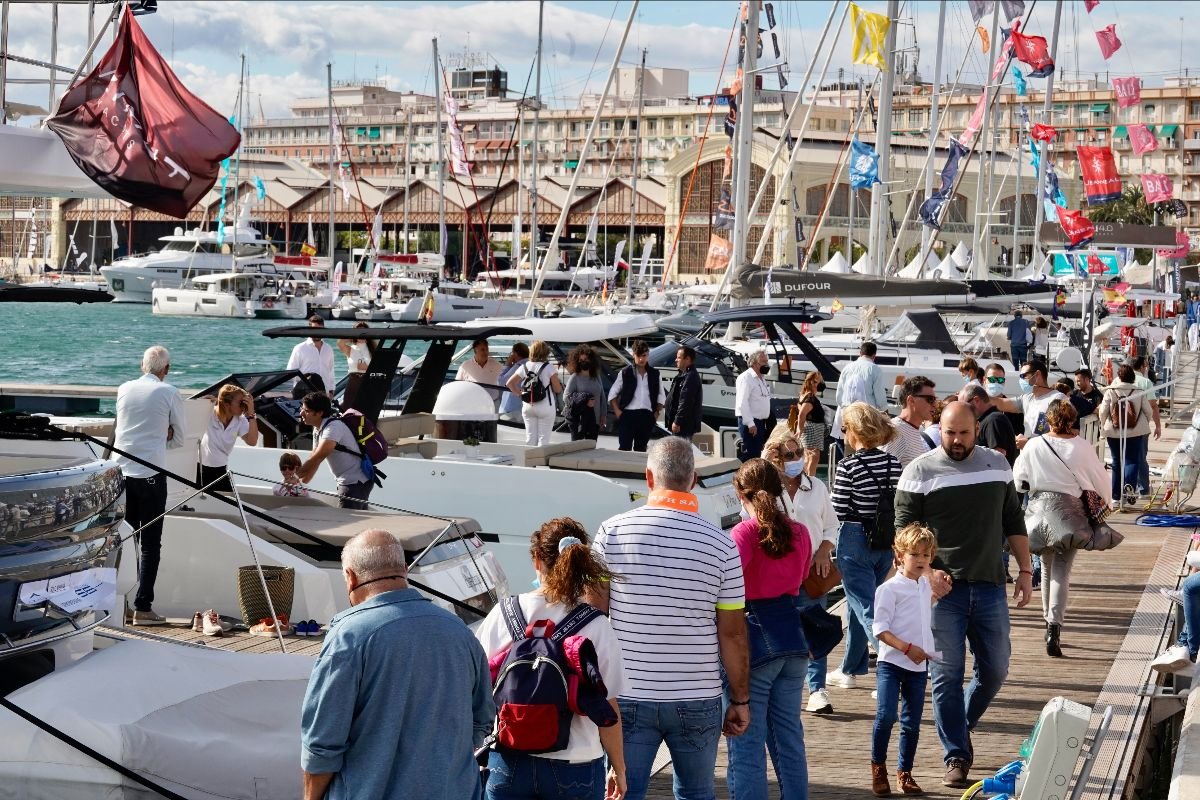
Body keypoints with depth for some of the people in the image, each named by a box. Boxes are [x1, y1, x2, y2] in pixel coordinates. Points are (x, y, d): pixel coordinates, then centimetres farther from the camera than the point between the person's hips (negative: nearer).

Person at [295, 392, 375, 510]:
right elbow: (314, 459, 13)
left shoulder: (334, 427, -22)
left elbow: (318, 457, -29)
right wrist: (300, 483, 5)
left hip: (356, 483, -10)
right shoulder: (318, 429, 9)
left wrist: (294, 476, -23)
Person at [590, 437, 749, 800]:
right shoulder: (721, 544, -5)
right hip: (698, 699, 1)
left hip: (628, 697, 0)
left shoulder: (613, 532, -5)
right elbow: (733, 633, -3)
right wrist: (740, 701, 7)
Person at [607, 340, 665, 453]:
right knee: (624, 448, -8)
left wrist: (657, 412, 5)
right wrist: (617, 412, -5)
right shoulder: (625, 373, 2)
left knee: (641, 449, 9)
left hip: (646, 416, 3)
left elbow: (661, 396, 16)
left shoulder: (654, 374, 10)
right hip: (628, 415, -3)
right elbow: (612, 394, 5)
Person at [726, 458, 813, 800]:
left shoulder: (745, 532, -12)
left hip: (754, 637, -6)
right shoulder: (800, 532, 7)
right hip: (792, 638, 6)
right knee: (789, 734, 16)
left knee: (747, 743, -1)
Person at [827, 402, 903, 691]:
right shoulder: (893, 462, 0)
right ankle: (851, 669, 32)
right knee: (859, 603, 21)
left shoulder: (849, 466, -16)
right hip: (886, 542, 7)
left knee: (867, 608, -3)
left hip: (855, 541, -7)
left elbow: (838, 510, -15)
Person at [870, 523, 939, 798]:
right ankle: (878, 768, 4)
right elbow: (880, 629, -14)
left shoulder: (925, 585, 12)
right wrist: (907, 648, -21)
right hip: (891, 663, -6)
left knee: (912, 723, 9)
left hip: (919, 666, 6)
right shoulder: (890, 589, -10)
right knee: (886, 716, -16)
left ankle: (904, 773, 21)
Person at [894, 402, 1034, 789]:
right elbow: (905, 529, -5)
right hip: (943, 590, -3)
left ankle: (961, 725, 34)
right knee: (947, 675, -1)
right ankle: (957, 756, 8)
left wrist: (1025, 570, 11)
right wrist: (927, 572, -16)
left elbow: (1013, 521, 15)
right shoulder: (920, 471, -4)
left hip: (990, 586, 4)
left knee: (995, 669, 9)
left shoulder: (997, 465, 8)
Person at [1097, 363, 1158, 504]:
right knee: (1132, 461, 2)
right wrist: (1146, 423, 20)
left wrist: (1104, 426, 12)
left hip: (1114, 433, 1)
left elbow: (1103, 411, -5)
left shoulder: (1110, 391, -7)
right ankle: (1129, 485, -25)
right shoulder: (1139, 392, -5)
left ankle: (1116, 495, 14)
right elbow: (1148, 411, 0)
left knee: (1117, 462, 11)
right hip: (1136, 432, -1)